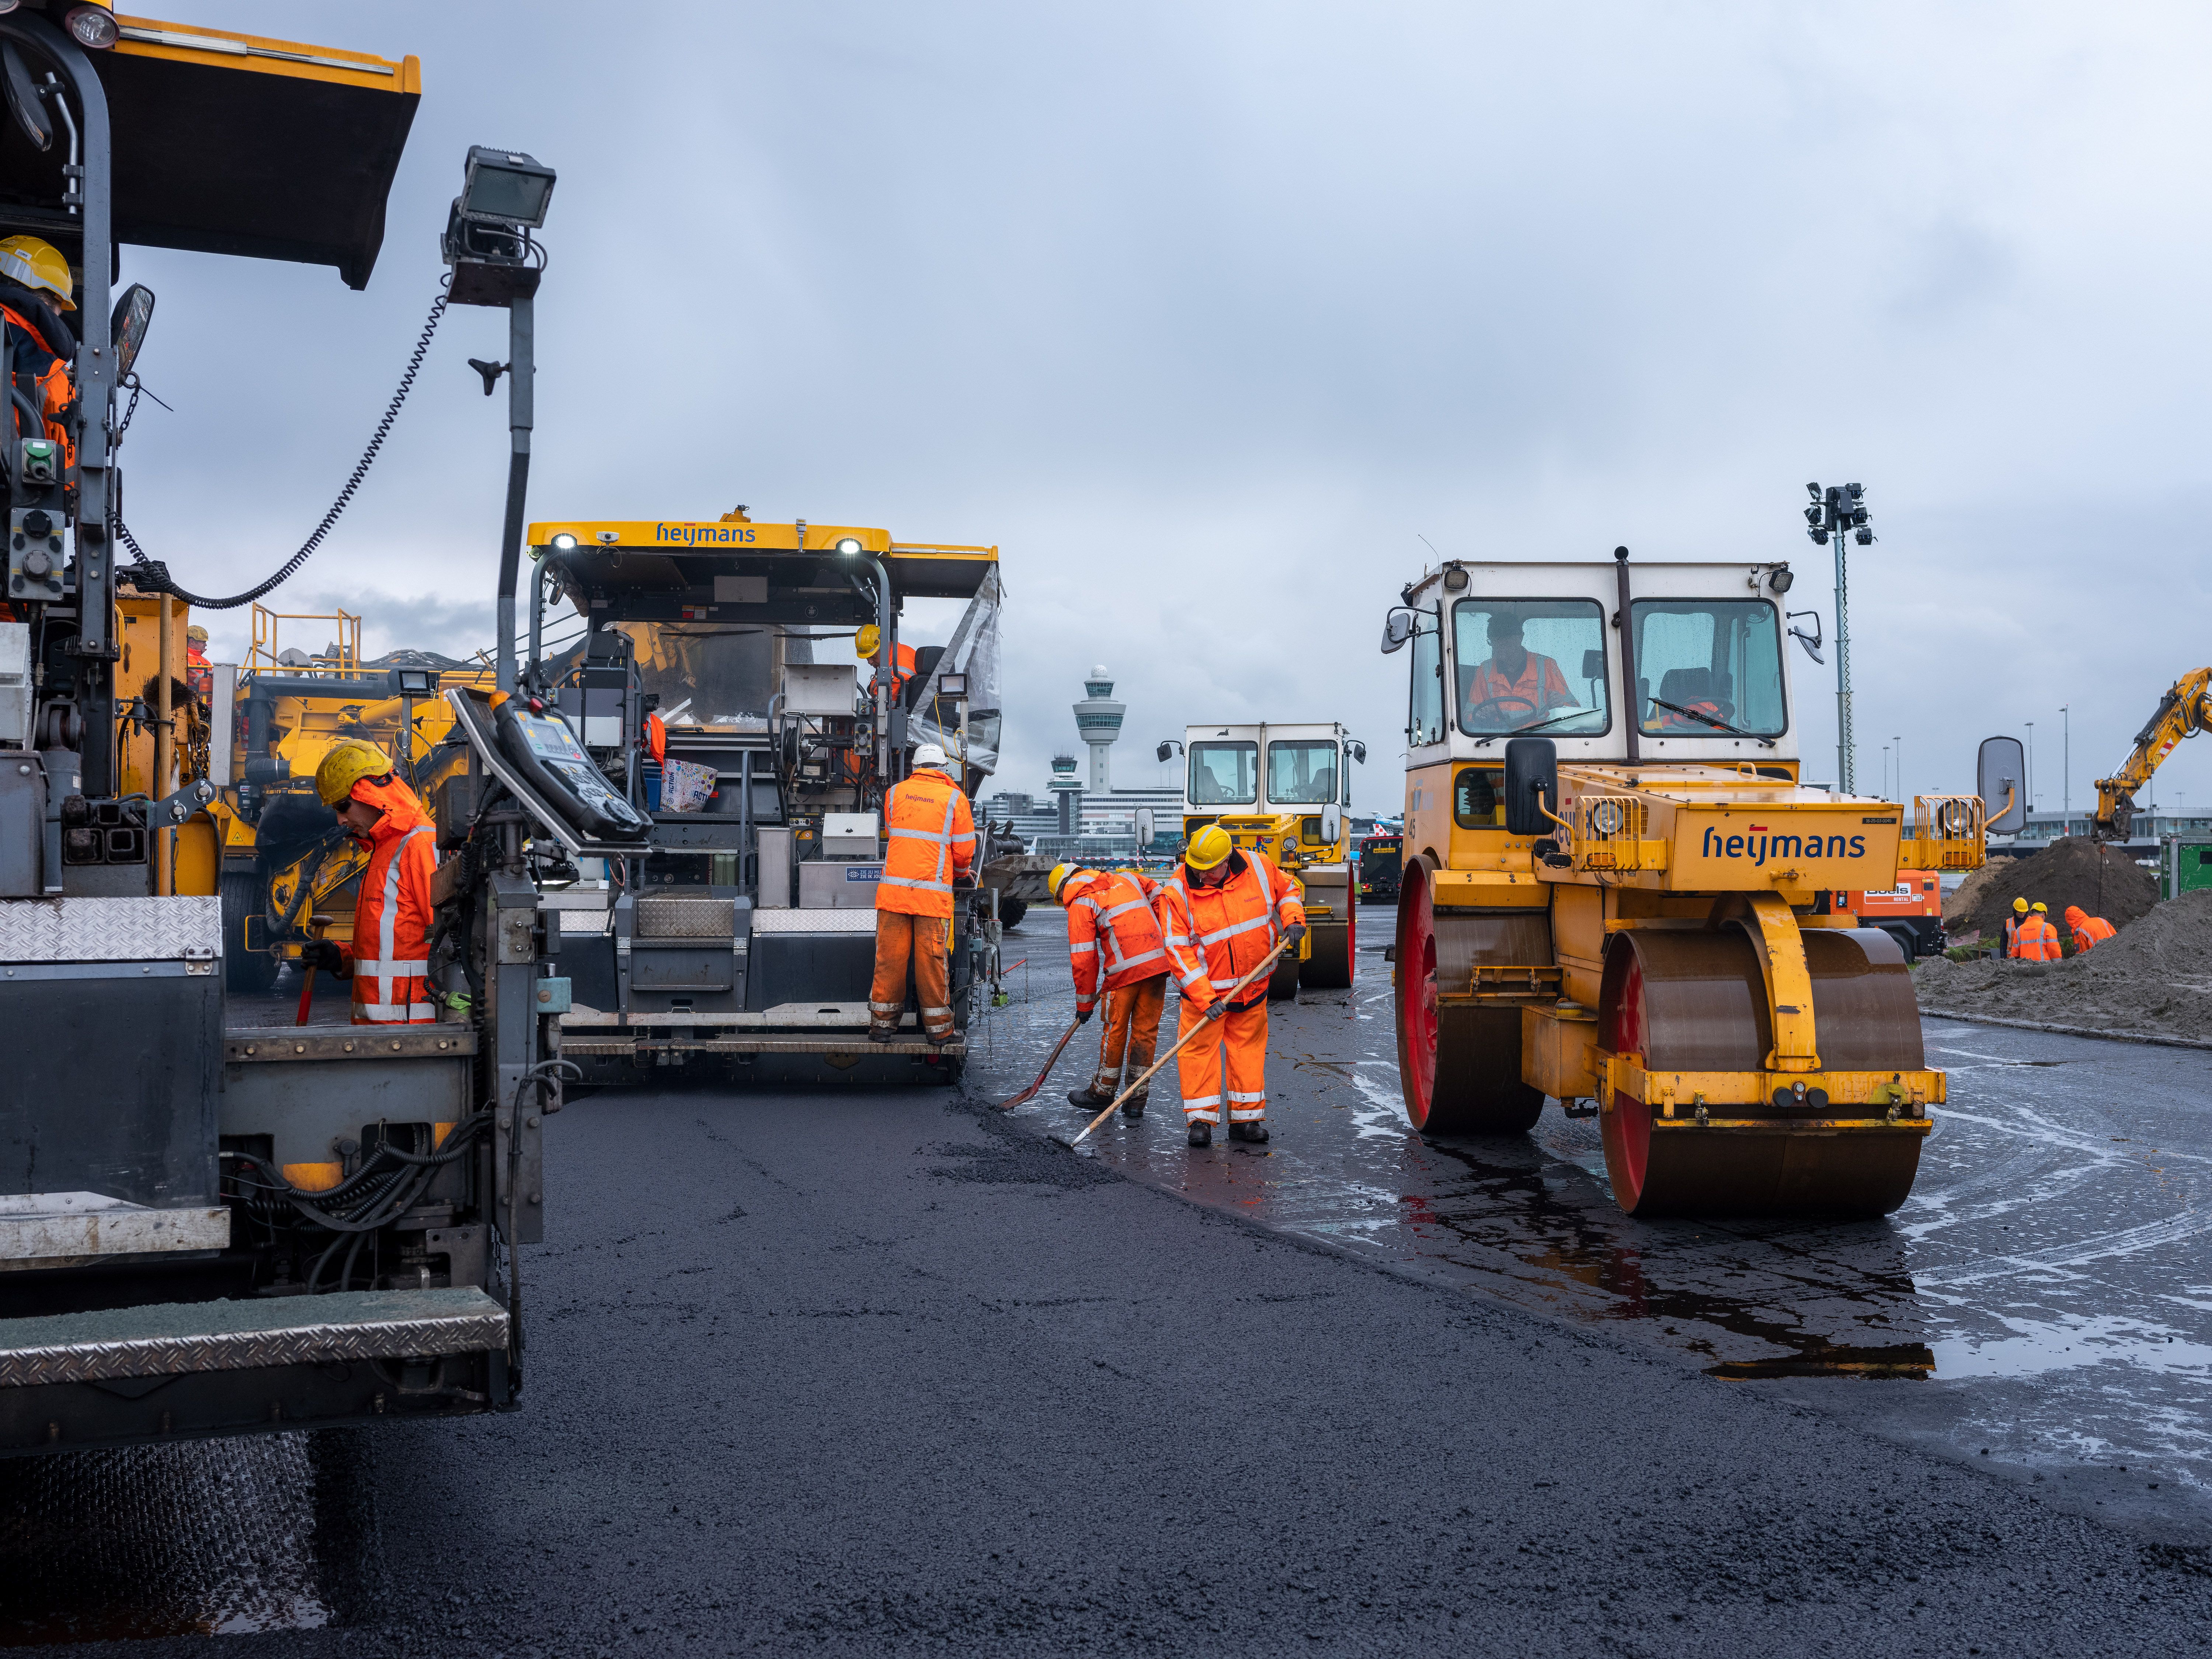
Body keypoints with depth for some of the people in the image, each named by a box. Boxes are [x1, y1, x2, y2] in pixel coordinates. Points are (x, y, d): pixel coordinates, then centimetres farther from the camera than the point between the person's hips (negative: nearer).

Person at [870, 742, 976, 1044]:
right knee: (932, 959, 2)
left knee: (890, 955, 6)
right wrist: (957, 873, 24)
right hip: (934, 892, -2)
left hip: (893, 891, 2)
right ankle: (938, 1027, 9)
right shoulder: (955, 798, 2)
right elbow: (964, 852, 3)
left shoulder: (896, 793, 10)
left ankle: (882, 1023, 11)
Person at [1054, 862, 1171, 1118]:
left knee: (1115, 1030, 11)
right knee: (1146, 1030, 10)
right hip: (1160, 961, 5)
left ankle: (1103, 1091, 25)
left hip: (1125, 969, -5)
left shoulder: (1079, 904, 3)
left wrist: (1085, 1003, 7)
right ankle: (1137, 1100, 13)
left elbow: (1083, 959, 0)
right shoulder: (1127, 878, 20)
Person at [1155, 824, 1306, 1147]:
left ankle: (1246, 1119, 18)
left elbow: (1288, 890, 11)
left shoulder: (1258, 867, -10)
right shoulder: (1177, 892, -19)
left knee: (1248, 1047, 9)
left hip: (1253, 985, 3)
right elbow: (1178, 950, -19)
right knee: (1199, 1049, -5)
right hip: (1204, 988, -3)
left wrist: (1293, 919, -9)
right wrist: (1205, 998, -24)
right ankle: (1201, 1120, 4)